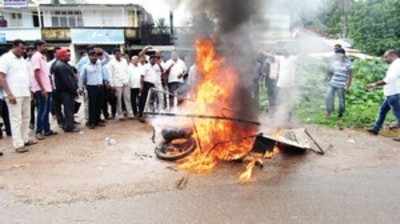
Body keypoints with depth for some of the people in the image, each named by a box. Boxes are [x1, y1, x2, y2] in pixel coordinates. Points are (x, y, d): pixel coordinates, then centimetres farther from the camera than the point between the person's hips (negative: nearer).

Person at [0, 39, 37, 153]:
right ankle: (18, 144, -3)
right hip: (14, 95, -7)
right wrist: (9, 94, -18)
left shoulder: (22, 59, 16)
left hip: (26, 94, 7)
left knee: (26, 118, 11)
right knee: (16, 119, -6)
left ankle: (25, 139, 21)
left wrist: (29, 90, 15)